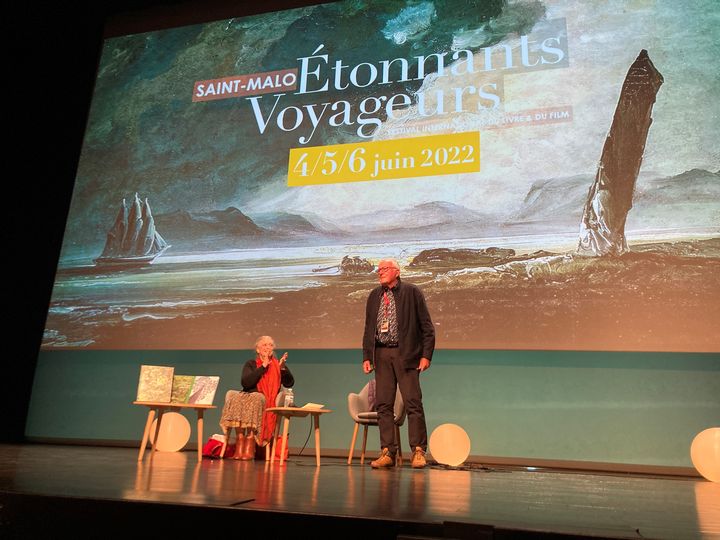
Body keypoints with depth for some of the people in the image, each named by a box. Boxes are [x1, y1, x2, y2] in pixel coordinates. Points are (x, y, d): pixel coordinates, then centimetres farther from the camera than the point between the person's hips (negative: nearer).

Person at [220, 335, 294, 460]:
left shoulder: (278, 365, 16)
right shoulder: (250, 364, 17)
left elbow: (289, 383, 3)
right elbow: (246, 383, -3)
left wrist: (283, 367, -11)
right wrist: (263, 366, -5)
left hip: (268, 401, -1)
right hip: (248, 396, 1)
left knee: (255, 399, -35)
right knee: (236, 398, -32)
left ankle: (250, 442, -34)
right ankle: (240, 441, -34)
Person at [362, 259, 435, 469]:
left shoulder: (411, 292, 2)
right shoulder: (374, 296, 15)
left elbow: (427, 326, 0)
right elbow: (368, 329, 18)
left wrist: (426, 355, -8)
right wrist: (366, 356, 9)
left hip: (405, 354, -4)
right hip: (381, 355, 4)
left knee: (413, 402, -5)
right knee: (383, 405, 3)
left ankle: (418, 451, 3)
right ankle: (387, 452, 10)